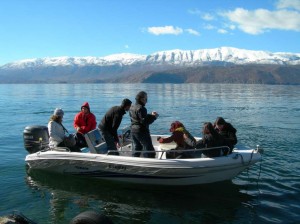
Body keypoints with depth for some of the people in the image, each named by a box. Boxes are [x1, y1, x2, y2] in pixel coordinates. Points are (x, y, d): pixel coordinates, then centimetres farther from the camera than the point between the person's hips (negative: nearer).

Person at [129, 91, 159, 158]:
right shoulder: (141, 108, -18)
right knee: (149, 150, -1)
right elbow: (144, 121, -22)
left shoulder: (132, 107, 10)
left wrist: (151, 115, 14)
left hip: (133, 131, 9)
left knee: (136, 149, 18)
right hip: (142, 132, -9)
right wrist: (154, 117, -10)